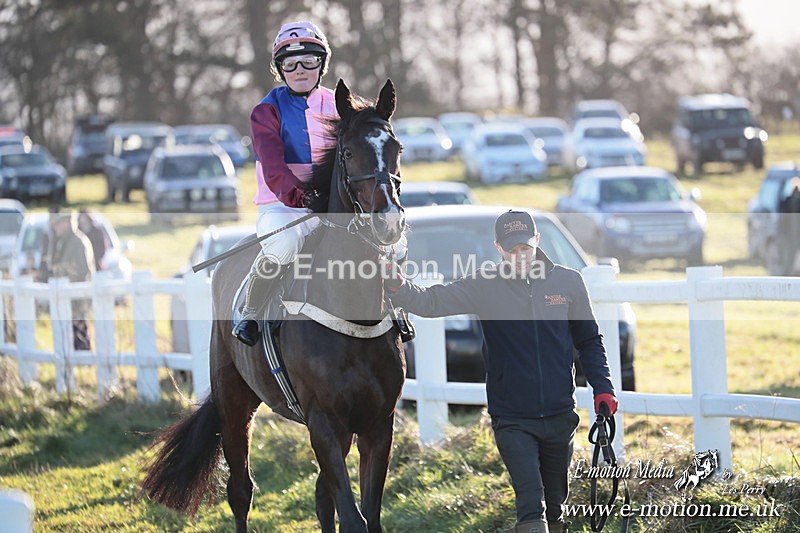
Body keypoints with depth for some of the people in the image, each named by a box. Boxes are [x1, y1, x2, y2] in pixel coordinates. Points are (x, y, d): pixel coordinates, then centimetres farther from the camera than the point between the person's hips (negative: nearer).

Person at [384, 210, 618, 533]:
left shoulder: (569, 282, 1)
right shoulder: (485, 286, -5)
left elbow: (589, 341, 10)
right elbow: (432, 302, -14)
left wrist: (602, 388, 0)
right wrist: (398, 286, -34)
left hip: (560, 418, 3)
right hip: (512, 421, -2)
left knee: (555, 506, 16)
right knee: (531, 506, -16)